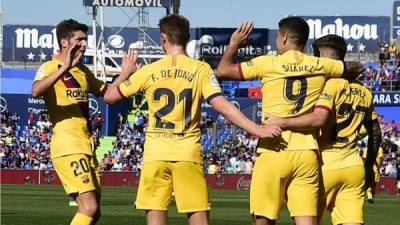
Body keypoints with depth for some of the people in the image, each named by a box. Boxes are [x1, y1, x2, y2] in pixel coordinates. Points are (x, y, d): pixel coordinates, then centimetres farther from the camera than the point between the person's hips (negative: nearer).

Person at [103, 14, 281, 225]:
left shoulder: (149, 71, 1)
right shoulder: (200, 69, -1)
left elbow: (109, 96, 9)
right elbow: (222, 105, -12)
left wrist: (124, 73, 28)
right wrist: (257, 130, -11)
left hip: (155, 153, 1)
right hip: (188, 153, -1)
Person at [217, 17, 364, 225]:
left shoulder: (267, 64, -3)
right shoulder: (319, 66, 7)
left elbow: (223, 71, 4)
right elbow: (357, 68, 24)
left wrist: (234, 45, 19)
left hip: (273, 152, -3)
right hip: (307, 152, 3)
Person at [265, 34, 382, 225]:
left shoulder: (328, 83, -9)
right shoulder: (363, 92, 15)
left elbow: (319, 119, -25)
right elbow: (375, 133, 22)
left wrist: (281, 123, -25)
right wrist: (369, 167, 32)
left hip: (326, 164, -6)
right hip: (354, 166, 6)